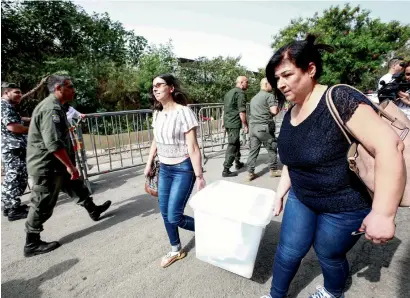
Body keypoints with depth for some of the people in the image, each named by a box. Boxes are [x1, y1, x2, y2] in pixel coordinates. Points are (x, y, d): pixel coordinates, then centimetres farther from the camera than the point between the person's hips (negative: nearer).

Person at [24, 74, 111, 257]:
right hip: (47, 166, -10)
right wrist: (70, 165, -22)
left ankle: (93, 211, 39)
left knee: (77, 186, 21)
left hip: (55, 164, 10)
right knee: (43, 206, 4)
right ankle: (32, 244, 21)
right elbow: (53, 144, -29)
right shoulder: (51, 109, -22)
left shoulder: (53, 106, 13)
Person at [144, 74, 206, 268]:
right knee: (165, 214, 13)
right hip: (164, 169, 7)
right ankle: (176, 250, 37)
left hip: (183, 169, -7)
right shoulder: (157, 114, 5)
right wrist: (149, 164, 18)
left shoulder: (183, 112, -17)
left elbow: (193, 148, -19)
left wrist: (199, 176, -18)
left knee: (174, 217, -4)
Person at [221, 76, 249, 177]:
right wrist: (245, 125, -11)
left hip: (227, 122, 9)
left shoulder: (229, 92, 18)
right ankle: (226, 170, -3)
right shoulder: (240, 93, -10)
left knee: (236, 143, 20)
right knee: (232, 145, -5)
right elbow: (241, 111, -17)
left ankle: (238, 163, 33)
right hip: (234, 123, -9)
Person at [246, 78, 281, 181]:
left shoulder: (254, 97, 22)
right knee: (272, 148, 9)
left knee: (253, 150, 7)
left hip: (253, 126, 7)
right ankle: (273, 170, 20)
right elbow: (274, 111, -14)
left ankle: (250, 173, 8)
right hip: (264, 127, -7)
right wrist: (278, 109, 7)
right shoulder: (269, 95, -4)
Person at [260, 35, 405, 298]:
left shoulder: (339, 99, -23)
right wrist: (281, 193, 11)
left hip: (344, 206, -5)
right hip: (301, 199, 6)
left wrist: (383, 214, -29)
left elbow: (389, 146, -29)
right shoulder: (290, 114, 0)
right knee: (288, 251, 14)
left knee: (329, 255, 18)